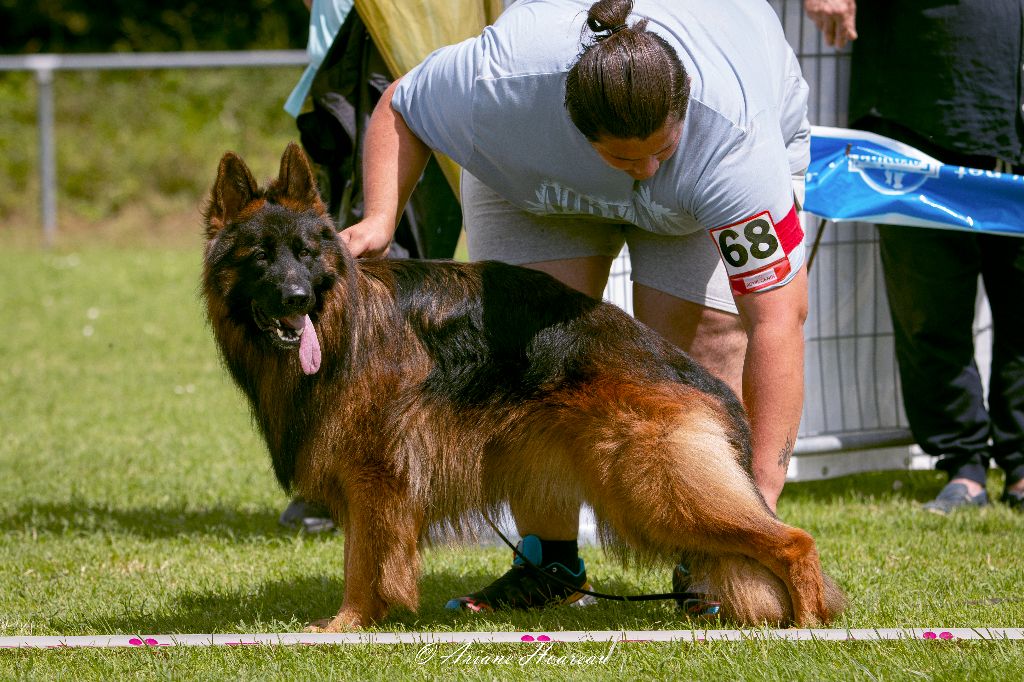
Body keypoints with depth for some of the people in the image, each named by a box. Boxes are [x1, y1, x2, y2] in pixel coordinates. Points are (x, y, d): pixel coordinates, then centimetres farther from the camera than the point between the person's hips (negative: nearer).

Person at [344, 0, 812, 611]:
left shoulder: (734, 142, -45)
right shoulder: (505, 80, -40)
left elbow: (777, 319, -44)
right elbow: (400, 109, -16)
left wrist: (760, 496, -47)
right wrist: (380, 220, -33)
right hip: (537, 174, 2)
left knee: (702, 337, -18)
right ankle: (548, 563, -4)